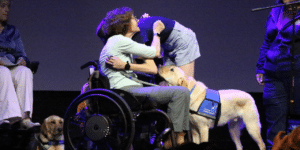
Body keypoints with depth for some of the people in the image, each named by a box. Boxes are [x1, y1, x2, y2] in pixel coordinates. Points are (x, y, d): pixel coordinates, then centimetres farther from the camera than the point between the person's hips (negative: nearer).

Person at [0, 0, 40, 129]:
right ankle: (11, 116, -53)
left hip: (11, 67, 3)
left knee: (25, 72, -32)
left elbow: (21, 54, 17)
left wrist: (22, 60, -8)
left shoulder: (12, 31, 22)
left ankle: (25, 118, -45)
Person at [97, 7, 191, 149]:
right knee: (181, 92, -20)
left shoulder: (122, 42, 25)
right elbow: (155, 52, 0)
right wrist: (156, 31, 15)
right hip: (125, 90, -10)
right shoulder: (118, 40, -4)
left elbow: (152, 69, 14)